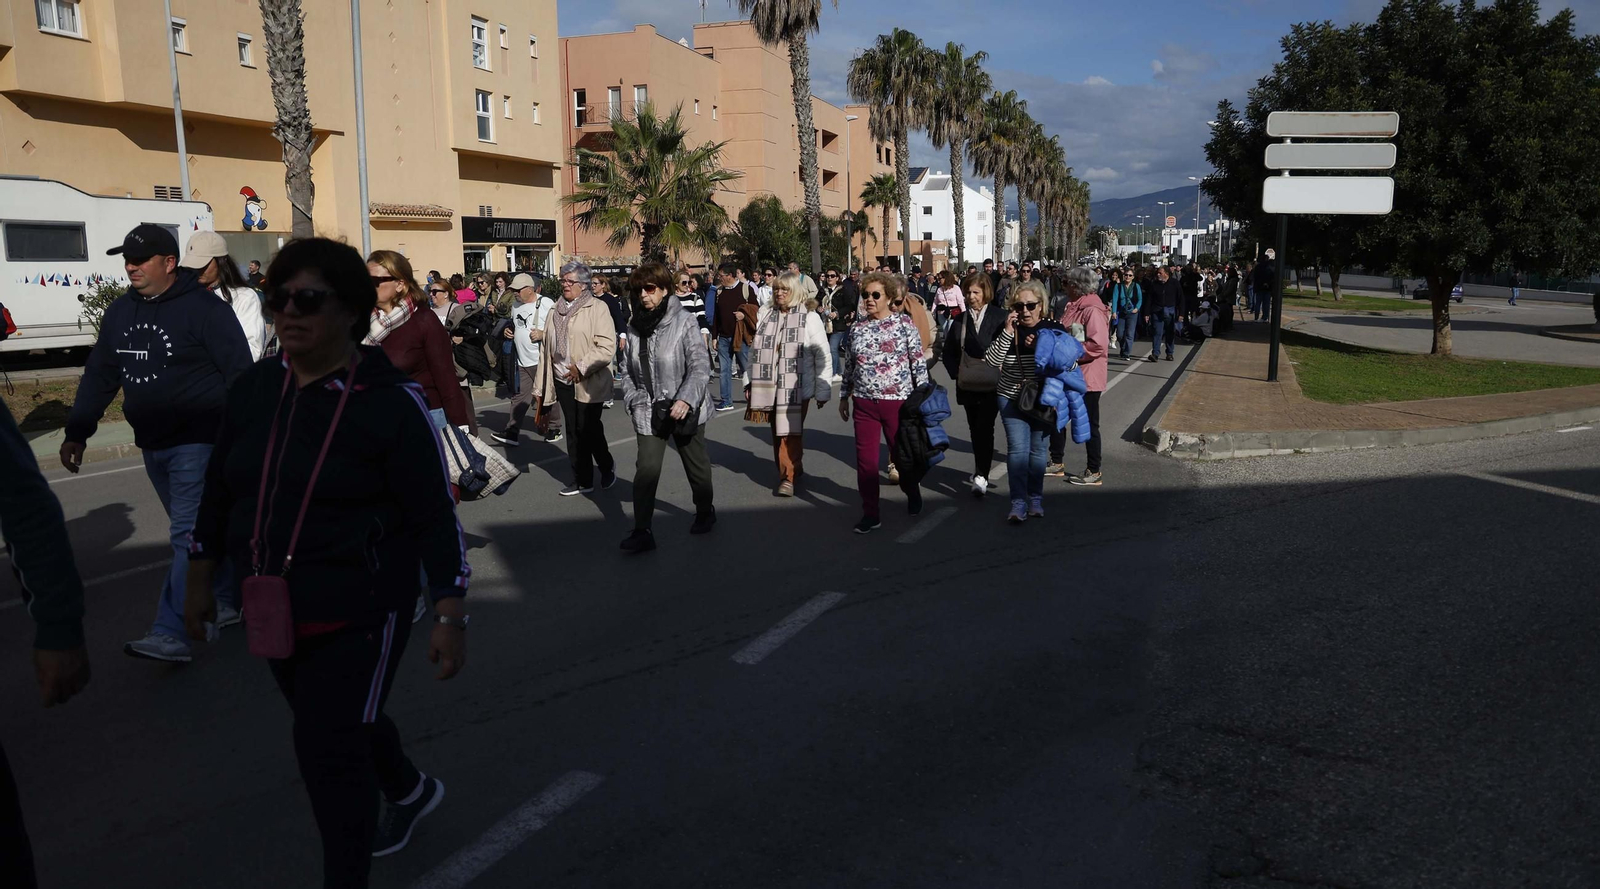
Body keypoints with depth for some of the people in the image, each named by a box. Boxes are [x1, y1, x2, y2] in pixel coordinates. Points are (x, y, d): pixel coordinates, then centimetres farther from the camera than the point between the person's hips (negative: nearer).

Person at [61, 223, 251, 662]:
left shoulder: (204, 308, -12)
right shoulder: (120, 312, 11)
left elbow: (239, 372, -14)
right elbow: (99, 375, 17)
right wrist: (77, 432, 14)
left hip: (199, 441, -8)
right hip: (153, 445, 8)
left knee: (189, 534, -10)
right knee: (199, 531, 16)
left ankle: (171, 634, -11)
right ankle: (231, 602, 31)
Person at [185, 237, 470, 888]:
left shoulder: (391, 402, -17)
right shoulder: (254, 389, 0)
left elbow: (436, 517, -15)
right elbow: (218, 493, 12)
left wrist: (450, 620, -15)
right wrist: (199, 585, 16)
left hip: (356, 613, -7)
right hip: (274, 610, 7)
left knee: (329, 750, -3)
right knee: (341, 722, 24)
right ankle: (410, 791, 53)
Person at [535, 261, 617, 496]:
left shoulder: (597, 308, -6)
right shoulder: (556, 311, 14)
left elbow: (607, 347, -15)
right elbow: (547, 348, 15)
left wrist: (581, 368, -20)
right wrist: (541, 384, 13)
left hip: (589, 383, -6)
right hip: (563, 382, 6)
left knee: (588, 430, -3)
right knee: (574, 432, 10)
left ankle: (607, 465, 24)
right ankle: (582, 480, 19)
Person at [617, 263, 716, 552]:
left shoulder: (684, 321, -13)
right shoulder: (634, 327, 3)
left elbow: (700, 365, -18)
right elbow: (627, 370, 12)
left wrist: (686, 399, -28)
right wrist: (633, 399, -1)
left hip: (685, 410, -3)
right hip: (649, 411, 3)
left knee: (696, 464, 15)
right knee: (646, 469, -7)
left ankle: (705, 512, 39)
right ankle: (642, 532, -2)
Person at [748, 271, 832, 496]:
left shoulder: (810, 317, -5)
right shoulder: (765, 315, 9)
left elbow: (823, 357, -6)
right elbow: (757, 351, 13)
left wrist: (823, 390, -7)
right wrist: (751, 383, 12)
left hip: (797, 387, -5)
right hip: (770, 386, 5)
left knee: (790, 433, -5)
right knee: (777, 433, 10)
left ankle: (789, 477, 5)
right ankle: (788, 472, 25)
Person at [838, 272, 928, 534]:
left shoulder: (904, 323, -6)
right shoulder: (857, 326, 5)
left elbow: (918, 362, -4)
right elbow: (849, 365, 13)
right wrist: (844, 396, 14)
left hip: (897, 400, -3)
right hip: (864, 402, 3)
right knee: (865, 458, 3)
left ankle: (913, 494, 39)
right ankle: (870, 514, 13)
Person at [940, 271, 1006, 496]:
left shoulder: (999, 318, -6)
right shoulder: (961, 319, 8)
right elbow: (949, 351, 15)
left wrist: (1000, 374, -12)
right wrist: (956, 373, 3)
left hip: (992, 386, -5)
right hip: (968, 385, 5)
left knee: (984, 429, -11)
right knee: (975, 429, 13)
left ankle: (981, 476, -10)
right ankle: (981, 468, 27)